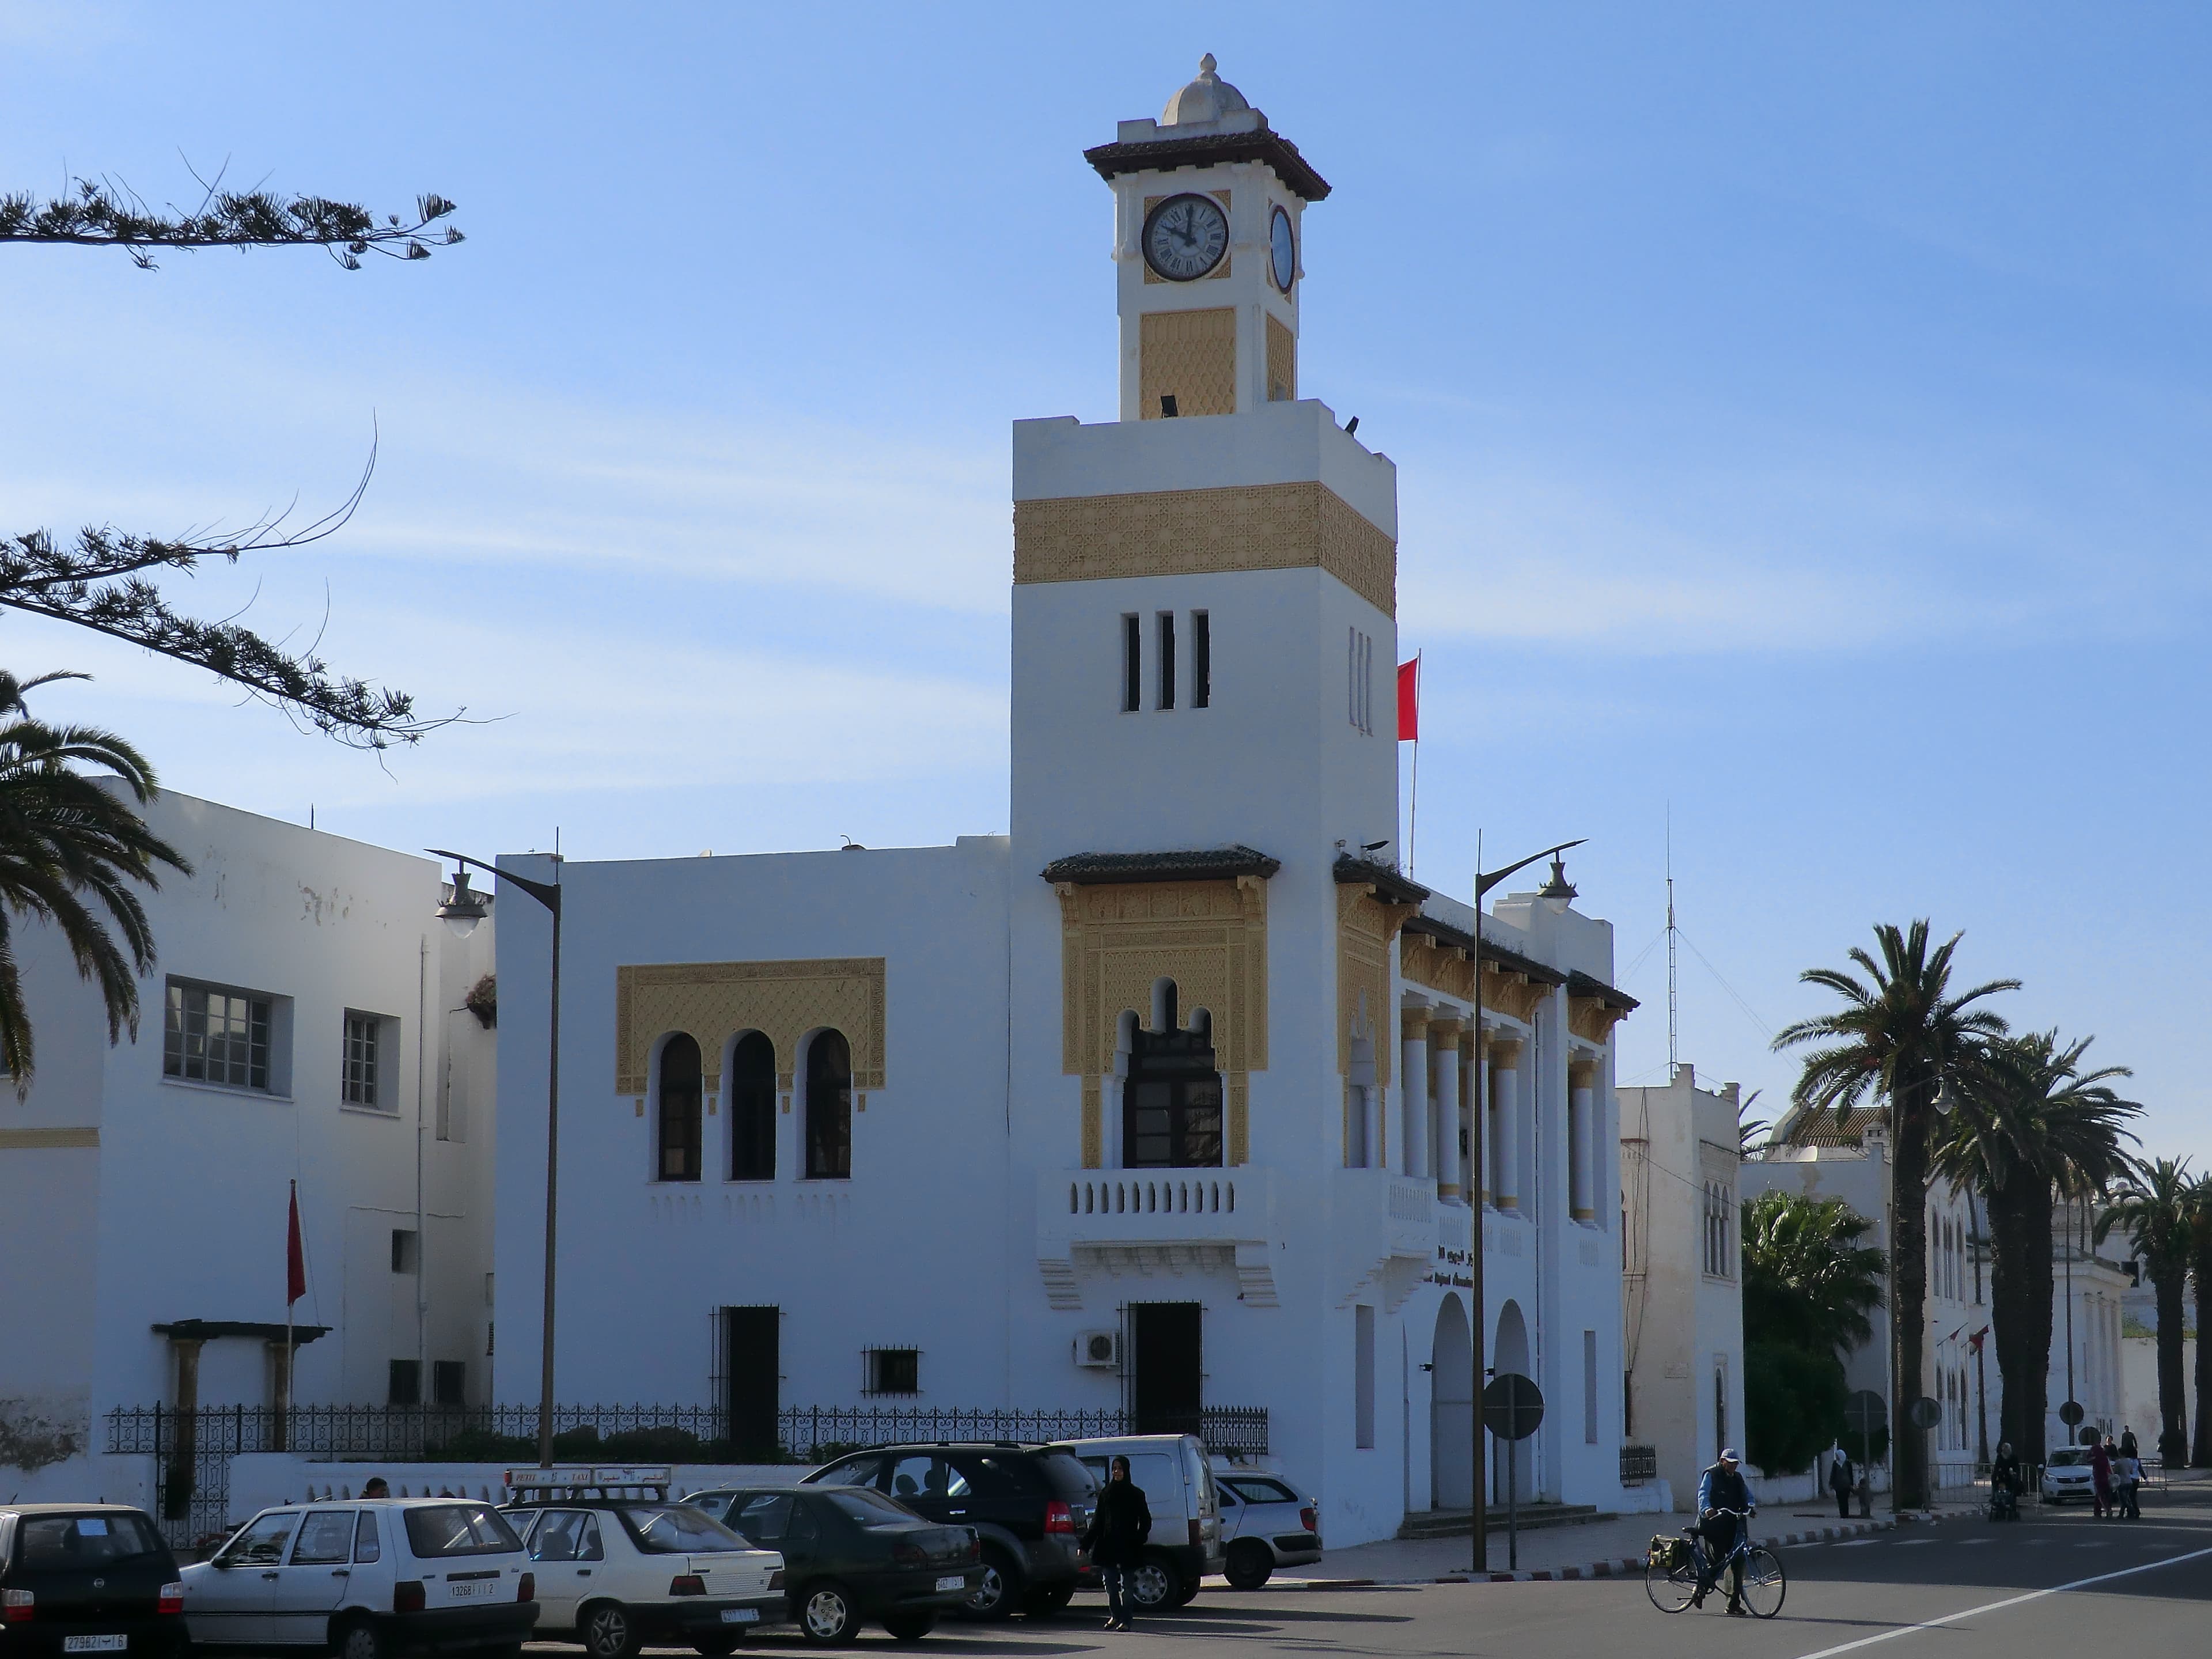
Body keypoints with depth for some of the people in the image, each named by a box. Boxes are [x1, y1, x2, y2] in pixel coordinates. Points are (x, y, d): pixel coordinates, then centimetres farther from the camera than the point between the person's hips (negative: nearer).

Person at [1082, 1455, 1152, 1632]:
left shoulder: (1136, 1494, 3)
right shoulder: (1105, 1494, 11)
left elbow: (1145, 1521, 2)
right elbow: (1096, 1522, 11)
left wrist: (1139, 1540, -13)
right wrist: (1085, 1544, 4)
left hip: (1128, 1548, -3)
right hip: (1108, 1546, 3)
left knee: (1127, 1584, -3)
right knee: (1110, 1584, 3)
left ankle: (1124, 1620, 0)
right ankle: (1115, 1616, 18)